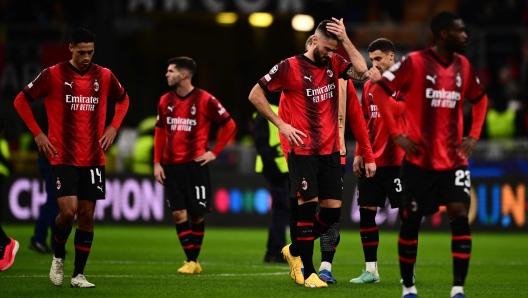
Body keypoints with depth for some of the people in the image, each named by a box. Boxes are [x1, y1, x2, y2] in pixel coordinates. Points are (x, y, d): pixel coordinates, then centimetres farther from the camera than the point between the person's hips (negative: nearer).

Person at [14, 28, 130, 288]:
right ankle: (58, 256, 13)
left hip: (93, 159, 3)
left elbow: (123, 99, 23)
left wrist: (113, 127, 8)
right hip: (63, 157, -3)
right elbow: (21, 100, 2)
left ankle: (78, 275, 11)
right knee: (68, 210, -16)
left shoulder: (104, 76, 4)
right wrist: (37, 134, -5)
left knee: (87, 215, 2)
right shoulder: (53, 75, -7)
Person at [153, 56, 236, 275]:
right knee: (178, 214, -5)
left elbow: (229, 125, -1)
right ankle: (191, 261, -2)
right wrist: (157, 162, 7)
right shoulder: (165, 101, 7)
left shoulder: (204, 100, -7)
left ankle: (193, 261, 14)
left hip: (195, 165, -4)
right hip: (171, 166, 4)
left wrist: (214, 152, -5)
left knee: (197, 214, 1)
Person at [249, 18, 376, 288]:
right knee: (307, 206, -7)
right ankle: (308, 273, 0)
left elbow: (362, 71, -9)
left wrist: (345, 40, -11)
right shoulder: (289, 67, -7)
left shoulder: (333, 64, 7)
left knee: (333, 210, 4)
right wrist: (281, 125, -9)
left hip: (330, 151, 5)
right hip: (303, 151, -5)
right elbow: (255, 94, -4)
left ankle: (294, 251, 26)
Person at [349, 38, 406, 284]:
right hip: (371, 161, 6)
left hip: (397, 160, -6)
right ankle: (370, 270, 10)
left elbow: (398, 109, -22)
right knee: (366, 212, 4)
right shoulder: (368, 85, 13)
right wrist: (359, 153, 12)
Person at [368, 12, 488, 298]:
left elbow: (480, 99, 22)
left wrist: (474, 135, 9)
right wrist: (397, 134, -13)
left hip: (453, 159, 3)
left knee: (460, 216, -12)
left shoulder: (463, 66, 6)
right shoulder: (414, 62, -11)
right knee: (410, 222, 3)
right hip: (419, 160, -3)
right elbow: (378, 91, -11)